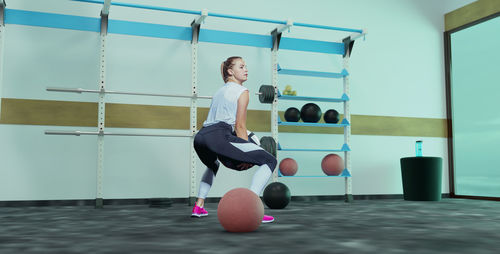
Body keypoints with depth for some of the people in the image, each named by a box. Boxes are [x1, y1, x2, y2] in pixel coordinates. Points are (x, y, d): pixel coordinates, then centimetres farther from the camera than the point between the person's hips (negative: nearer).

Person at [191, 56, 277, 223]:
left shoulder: (220, 91, 31)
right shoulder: (241, 91, 8)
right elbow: (239, 126, 0)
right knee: (269, 161, -5)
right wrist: (246, 156, 5)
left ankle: (198, 207, 34)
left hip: (200, 136, 9)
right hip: (218, 136, -9)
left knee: (213, 165, 42)